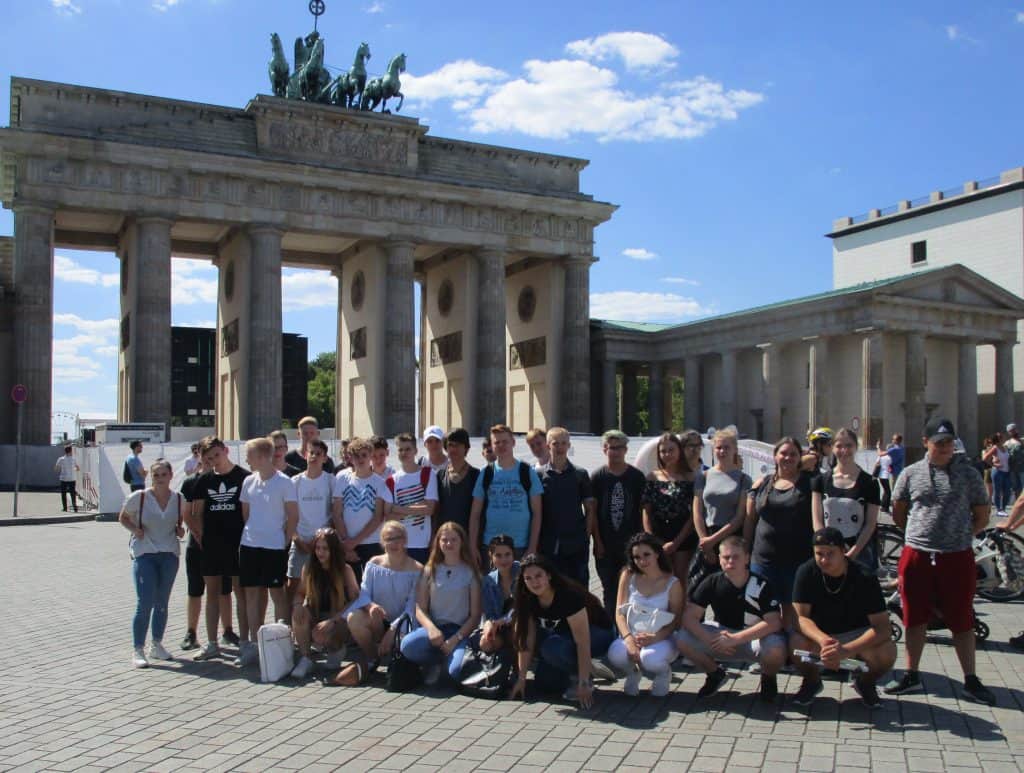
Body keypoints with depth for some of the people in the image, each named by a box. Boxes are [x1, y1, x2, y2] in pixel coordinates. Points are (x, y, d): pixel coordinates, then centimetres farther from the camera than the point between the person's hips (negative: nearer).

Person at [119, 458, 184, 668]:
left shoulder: (179, 499, 1)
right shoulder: (139, 497, -7)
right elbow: (123, 518, 6)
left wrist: (180, 530, -3)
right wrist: (134, 529, -12)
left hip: (169, 554, 3)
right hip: (144, 554, -3)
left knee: (162, 603, 11)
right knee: (145, 603, -9)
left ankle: (157, 645, 26)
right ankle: (138, 650, 3)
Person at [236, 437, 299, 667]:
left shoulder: (284, 482, -9)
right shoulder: (249, 481, 8)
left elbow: (293, 516, -7)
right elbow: (245, 512, 17)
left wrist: (285, 540, -9)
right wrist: (251, 533, 8)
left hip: (274, 546, -6)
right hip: (249, 544, 6)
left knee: (277, 592, 1)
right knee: (252, 592, 9)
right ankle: (254, 642, 17)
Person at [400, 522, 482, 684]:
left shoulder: (470, 572, 4)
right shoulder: (430, 570, 9)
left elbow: (475, 615, 0)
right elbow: (420, 609, 4)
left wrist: (455, 639, -13)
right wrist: (431, 628, -18)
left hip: (460, 630, -1)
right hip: (434, 627, 2)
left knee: (456, 671, -32)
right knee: (407, 645, -33)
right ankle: (435, 663, 1)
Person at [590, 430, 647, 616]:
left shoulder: (637, 477, 3)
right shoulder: (598, 477, 2)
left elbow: (643, 511, 4)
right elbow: (592, 512, 1)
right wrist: (597, 541, -5)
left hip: (630, 544, 0)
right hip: (605, 545, 0)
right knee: (609, 589, 8)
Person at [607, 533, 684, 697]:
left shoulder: (672, 584, -2)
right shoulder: (628, 577, 3)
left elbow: (676, 621, -5)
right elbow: (620, 612, 0)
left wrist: (654, 638, -23)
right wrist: (629, 638, -19)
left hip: (661, 640, -2)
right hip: (631, 637, 2)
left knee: (650, 659, -37)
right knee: (615, 654, -33)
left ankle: (663, 673, 4)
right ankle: (632, 672, 6)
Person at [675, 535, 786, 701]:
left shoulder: (761, 585, -17)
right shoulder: (712, 582, -11)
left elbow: (774, 623, -27)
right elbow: (689, 617, -14)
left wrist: (735, 639, -33)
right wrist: (710, 641, -31)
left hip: (756, 638, -2)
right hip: (723, 633, 3)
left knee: (776, 648, -37)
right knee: (682, 639, -21)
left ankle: (768, 678, 2)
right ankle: (715, 673, 9)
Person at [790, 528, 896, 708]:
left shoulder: (865, 578, -22)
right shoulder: (806, 572, -18)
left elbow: (883, 627, -26)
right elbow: (801, 617, -19)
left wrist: (845, 650, -41)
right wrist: (823, 641, -41)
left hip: (856, 634, 0)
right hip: (818, 634, 0)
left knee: (887, 652, -31)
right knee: (797, 644, -33)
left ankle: (865, 683, 5)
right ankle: (812, 681, 3)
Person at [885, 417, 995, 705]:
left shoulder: (968, 474, 1)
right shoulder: (911, 474, 2)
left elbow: (981, 518, 8)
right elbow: (898, 514, 13)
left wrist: (959, 535, 5)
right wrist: (922, 534, 11)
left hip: (958, 557, -1)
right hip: (917, 556, 1)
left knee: (962, 620, 6)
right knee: (915, 619, 10)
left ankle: (971, 681, 18)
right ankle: (912, 676, 22)